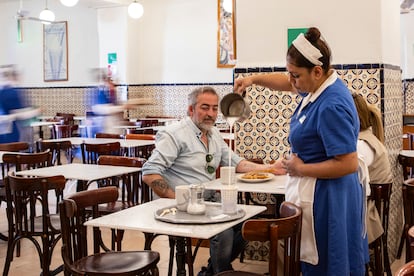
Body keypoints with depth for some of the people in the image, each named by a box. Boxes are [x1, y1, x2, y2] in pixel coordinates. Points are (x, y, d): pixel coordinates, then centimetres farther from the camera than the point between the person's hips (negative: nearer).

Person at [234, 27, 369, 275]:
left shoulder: (331, 107, -27)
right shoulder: (320, 85, 3)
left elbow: (349, 164, -28)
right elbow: (286, 83, 24)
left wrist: (301, 169, -18)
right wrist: (254, 79, 10)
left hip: (325, 198, -10)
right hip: (319, 192, 10)